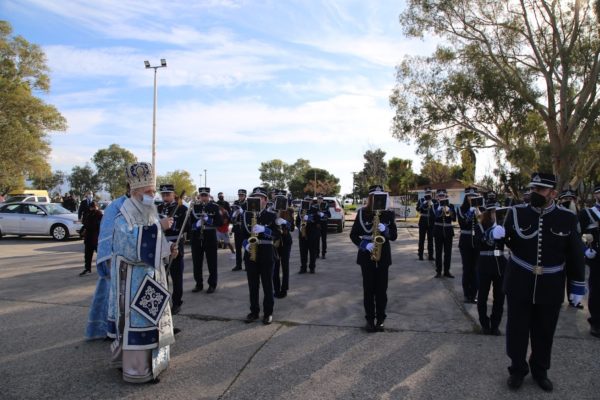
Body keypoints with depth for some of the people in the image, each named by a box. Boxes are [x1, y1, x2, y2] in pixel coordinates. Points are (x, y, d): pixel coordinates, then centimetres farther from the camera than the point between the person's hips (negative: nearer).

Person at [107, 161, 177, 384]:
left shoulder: (150, 211, 11)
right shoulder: (125, 213, -14)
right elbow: (132, 239, -29)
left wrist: (168, 250, 0)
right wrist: (158, 227, -29)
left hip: (151, 273, 8)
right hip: (133, 275, -8)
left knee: (150, 316, 15)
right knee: (135, 318, -3)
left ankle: (150, 359, 29)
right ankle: (136, 369, 8)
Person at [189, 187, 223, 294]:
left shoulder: (214, 207, 2)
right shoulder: (194, 207, 9)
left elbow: (220, 222, -5)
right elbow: (189, 223, 6)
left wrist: (208, 220, -17)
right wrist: (196, 224, -14)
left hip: (210, 239, -2)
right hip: (196, 239, 3)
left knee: (212, 263, 3)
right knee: (197, 263, 7)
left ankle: (212, 285, 13)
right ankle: (199, 284, 20)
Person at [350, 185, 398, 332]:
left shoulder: (389, 214, 1)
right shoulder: (362, 213, -3)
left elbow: (394, 236, 1)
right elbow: (353, 235, -2)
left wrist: (385, 230, -19)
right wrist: (364, 245, -17)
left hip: (383, 256, 1)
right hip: (366, 256, -1)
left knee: (381, 289, 6)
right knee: (368, 288, 5)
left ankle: (380, 319, 19)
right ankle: (369, 319, 16)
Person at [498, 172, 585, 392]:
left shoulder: (567, 218, -5)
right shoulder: (516, 212, -7)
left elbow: (575, 255, 2)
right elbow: (508, 242, 1)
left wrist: (578, 286, 4)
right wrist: (499, 235, -22)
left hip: (550, 288, 1)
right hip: (519, 285, 0)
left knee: (544, 332, 16)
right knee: (517, 330, 9)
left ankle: (540, 371, 37)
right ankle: (518, 369, 29)